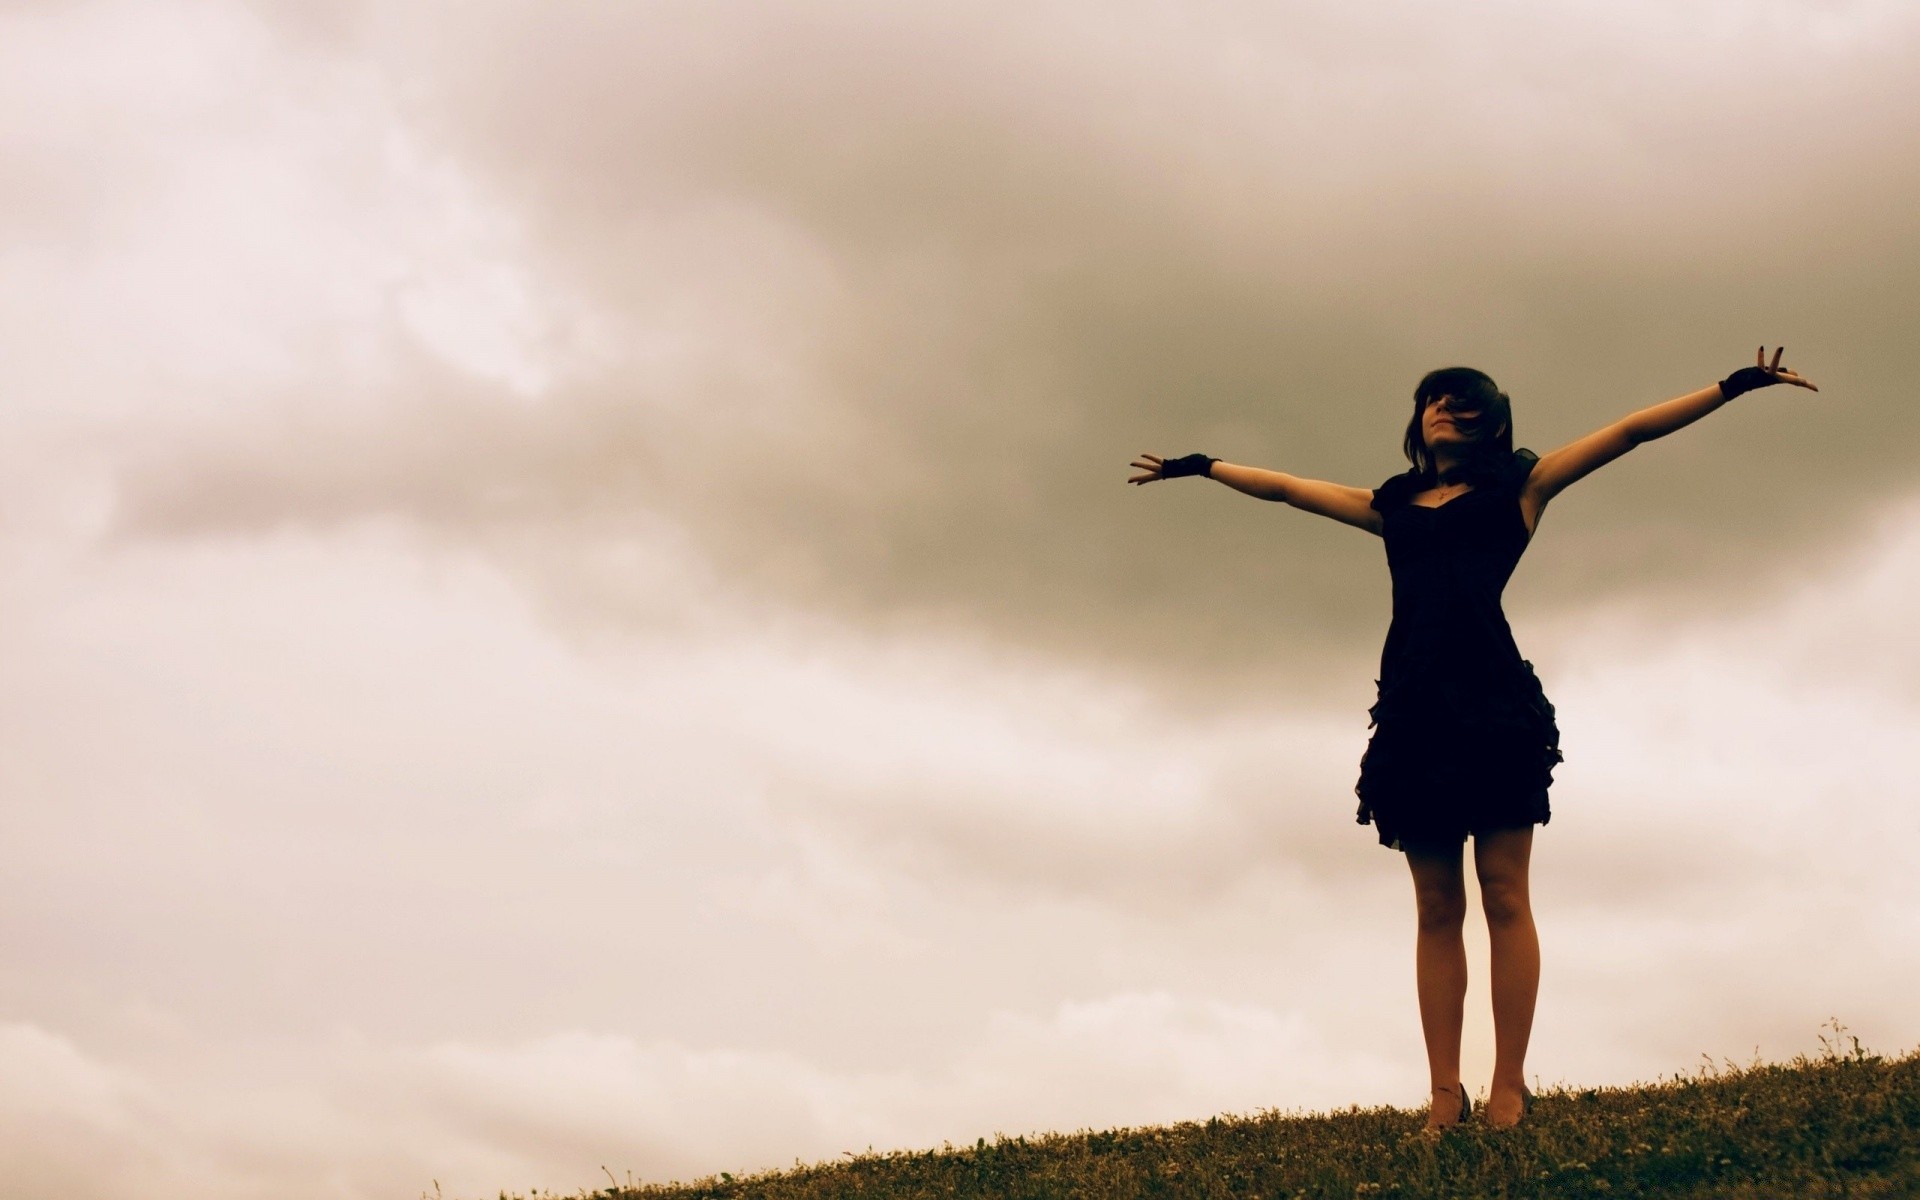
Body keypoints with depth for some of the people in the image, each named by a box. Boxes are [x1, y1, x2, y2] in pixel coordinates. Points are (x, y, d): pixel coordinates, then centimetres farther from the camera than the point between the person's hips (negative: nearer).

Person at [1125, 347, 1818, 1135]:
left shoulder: (1518, 487, 15)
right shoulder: (1391, 506, 23)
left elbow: (1631, 429, 14)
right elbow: (1284, 488, 34)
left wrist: (1735, 385, 12)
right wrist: (1200, 466, 40)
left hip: (1493, 699, -3)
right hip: (1415, 705, 4)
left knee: (1503, 895, -7)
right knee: (1437, 908, 1)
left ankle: (1509, 1089, -8)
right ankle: (1445, 1094, -2)